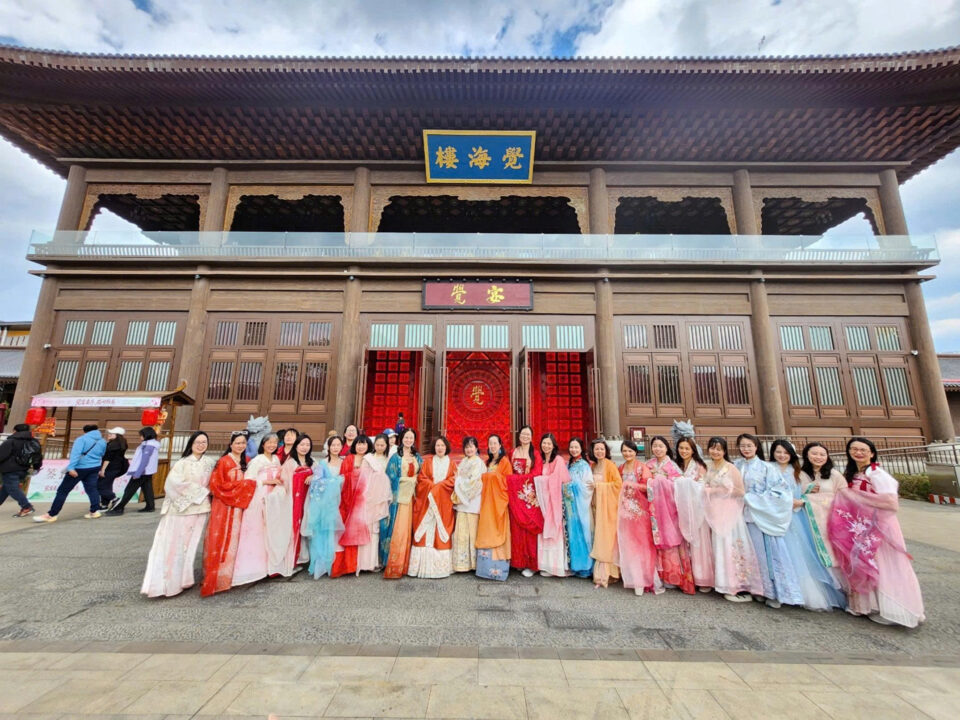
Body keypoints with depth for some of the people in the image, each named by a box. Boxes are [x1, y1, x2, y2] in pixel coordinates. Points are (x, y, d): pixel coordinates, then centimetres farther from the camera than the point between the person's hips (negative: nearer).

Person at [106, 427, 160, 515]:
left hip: (142, 472, -10)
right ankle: (149, 506, 13)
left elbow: (144, 461, -24)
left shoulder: (148, 446, -20)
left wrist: (137, 474, -23)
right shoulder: (151, 445, 12)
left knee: (129, 490, -2)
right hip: (147, 472, 10)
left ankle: (119, 508, 4)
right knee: (147, 489, 10)